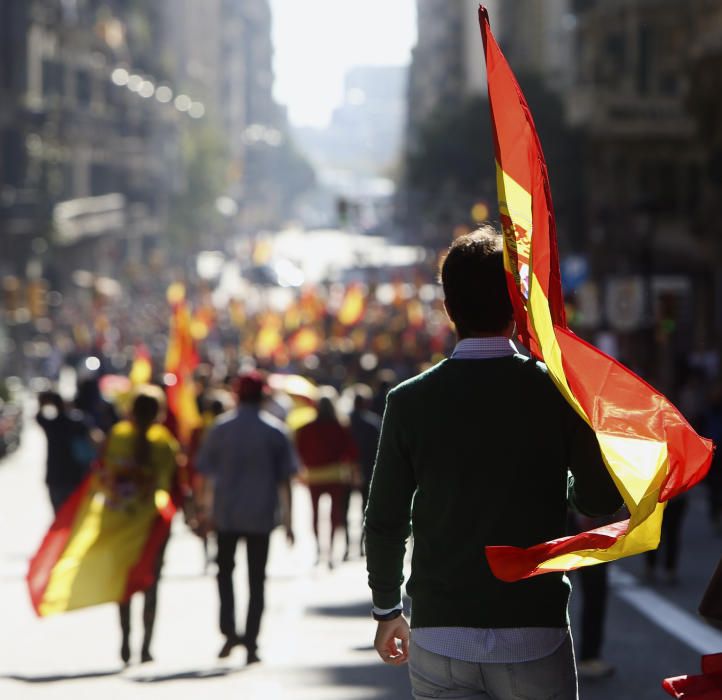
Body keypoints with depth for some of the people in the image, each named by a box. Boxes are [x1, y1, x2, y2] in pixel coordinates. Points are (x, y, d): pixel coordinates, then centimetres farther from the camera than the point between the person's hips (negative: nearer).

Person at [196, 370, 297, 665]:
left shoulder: (220, 428, 1)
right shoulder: (276, 431, -1)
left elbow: (206, 472, 3)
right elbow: (284, 479, -2)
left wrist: (206, 507, 14)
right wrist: (287, 520, 3)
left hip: (226, 513, 0)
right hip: (261, 516, 0)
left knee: (225, 570, 16)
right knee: (256, 579, 6)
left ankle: (229, 631, -1)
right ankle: (251, 643, 2)